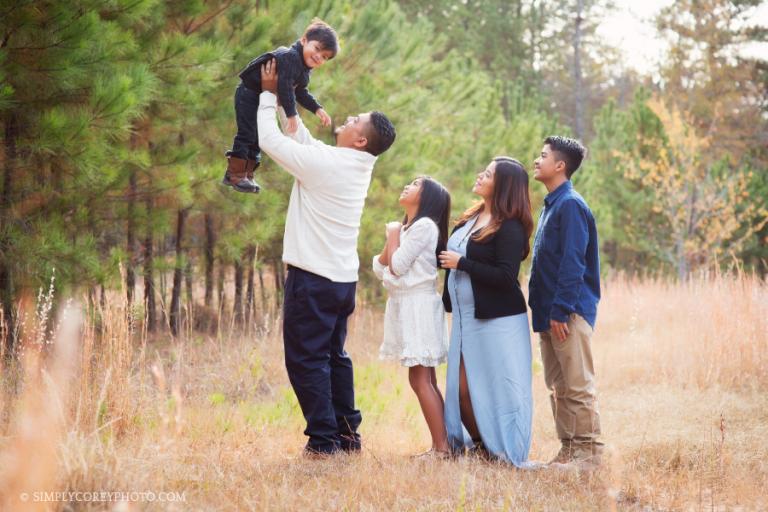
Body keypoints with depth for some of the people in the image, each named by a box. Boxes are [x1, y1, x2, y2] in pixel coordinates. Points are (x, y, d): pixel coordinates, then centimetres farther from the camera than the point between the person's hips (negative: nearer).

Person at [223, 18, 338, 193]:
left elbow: (300, 93, 14)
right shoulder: (290, 56, -28)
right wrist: (292, 114, -32)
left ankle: (247, 174, 20)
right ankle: (234, 174, -2)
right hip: (249, 94, -10)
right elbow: (284, 87, -33)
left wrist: (317, 109, 4)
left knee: (259, 137, 12)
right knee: (247, 133, -9)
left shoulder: (305, 70, 4)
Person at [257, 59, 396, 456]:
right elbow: (302, 140, 19)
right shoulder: (359, 166, 8)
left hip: (313, 278, -8)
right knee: (334, 356, 16)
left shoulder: (323, 162, -17)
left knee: (306, 359, -3)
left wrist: (269, 94, 3)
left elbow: (268, 139, -9)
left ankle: (323, 438, -4)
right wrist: (283, 100, 17)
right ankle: (347, 433, 18)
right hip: (343, 278, 8)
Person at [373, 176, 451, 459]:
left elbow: (396, 266, -16)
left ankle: (441, 447, -14)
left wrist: (394, 234, -2)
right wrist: (392, 238, 0)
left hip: (419, 306, -10)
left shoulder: (424, 226, -10)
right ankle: (438, 445, 7)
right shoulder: (406, 228, 19)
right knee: (424, 380, 7)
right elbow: (379, 267, 13)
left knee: (420, 379, -13)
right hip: (404, 306, 10)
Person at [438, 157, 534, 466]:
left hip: (498, 321, -8)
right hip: (466, 318, 8)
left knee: (499, 389, -2)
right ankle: (479, 446, 23)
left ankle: (507, 456, 8)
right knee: (463, 388, 7)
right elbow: (447, 253, 23)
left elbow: (505, 276, -22)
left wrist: (461, 263, -17)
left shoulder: (509, 228, -13)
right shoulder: (470, 219, 11)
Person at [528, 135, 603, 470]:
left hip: (569, 312, -10)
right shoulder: (551, 205, 17)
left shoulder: (570, 205, -12)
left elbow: (573, 263, -18)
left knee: (578, 386, -5)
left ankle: (589, 451, -1)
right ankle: (568, 449, 19)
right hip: (549, 313, 10)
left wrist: (561, 310, -21)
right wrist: (542, 310, 17)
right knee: (558, 386, 12)